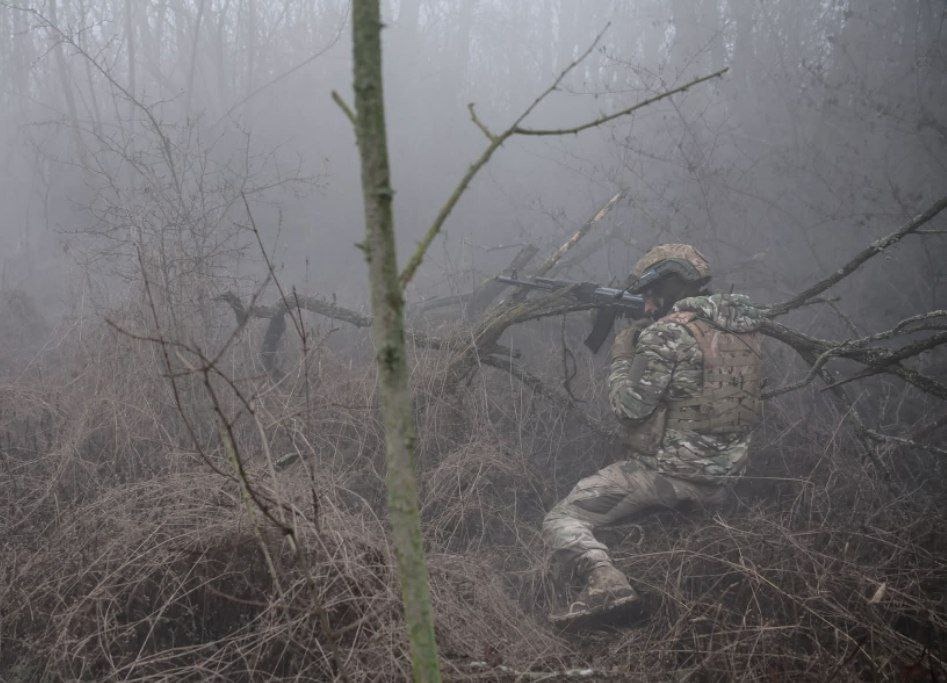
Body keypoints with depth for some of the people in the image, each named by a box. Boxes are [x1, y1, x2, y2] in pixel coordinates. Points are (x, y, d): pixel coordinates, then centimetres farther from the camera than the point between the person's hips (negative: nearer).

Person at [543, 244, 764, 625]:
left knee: (562, 521, -4)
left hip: (667, 475, -8)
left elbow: (630, 406, -14)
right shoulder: (746, 328, 9)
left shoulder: (667, 334, -15)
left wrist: (621, 357, 3)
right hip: (723, 481, 8)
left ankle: (604, 583, -29)